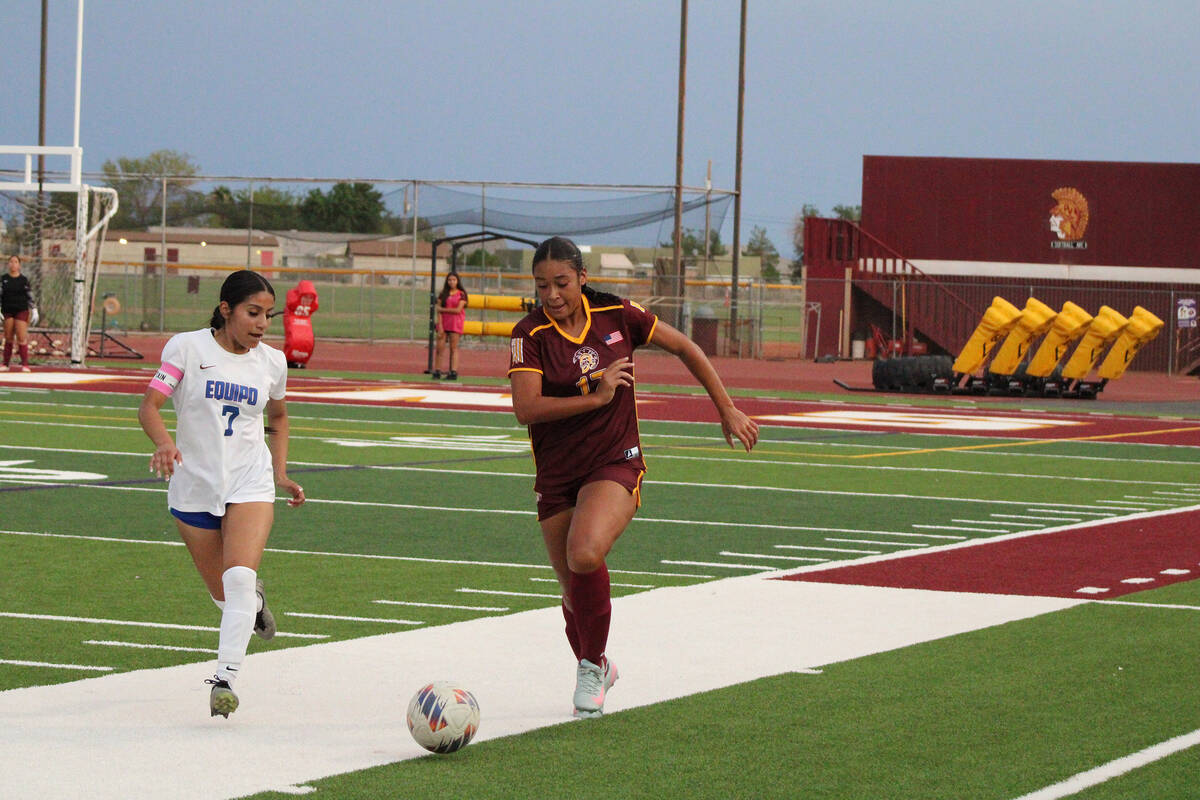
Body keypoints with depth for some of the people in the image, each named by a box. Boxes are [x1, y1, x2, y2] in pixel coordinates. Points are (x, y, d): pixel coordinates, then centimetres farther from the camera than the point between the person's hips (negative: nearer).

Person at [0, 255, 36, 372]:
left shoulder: (24, 280, 3)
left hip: (21, 311, -2)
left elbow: (30, 296, 6)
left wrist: (33, 311, 0)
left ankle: (25, 364, -6)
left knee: (21, 338, -10)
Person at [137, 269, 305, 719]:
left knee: (240, 577, -22)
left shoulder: (271, 362, 4)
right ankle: (254, 602, 47)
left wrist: (281, 473, 13)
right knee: (222, 593, 10)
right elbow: (150, 405, -13)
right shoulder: (187, 348, -6)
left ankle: (225, 680, -24)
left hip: (250, 484, 0)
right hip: (193, 487, 0)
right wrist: (163, 441, -33)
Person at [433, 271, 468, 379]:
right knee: (440, 348, -4)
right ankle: (437, 371, -1)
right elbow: (439, 310, 2)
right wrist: (440, 325, -8)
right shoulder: (443, 294, 9)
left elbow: (458, 310, -8)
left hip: (455, 324, -2)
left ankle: (453, 372, -4)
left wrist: (442, 309, -4)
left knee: (453, 348, -2)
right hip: (443, 322, 2)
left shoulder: (461, 294, 2)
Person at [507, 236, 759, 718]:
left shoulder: (617, 316, -4)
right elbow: (526, 409, -21)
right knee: (574, 593, 6)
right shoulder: (530, 335, -8)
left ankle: (593, 664, -9)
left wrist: (727, 410, 11)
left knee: (584, 555, -29)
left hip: (615, 466, -2)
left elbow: (685, 349, 10)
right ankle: (596, 671, 37)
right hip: (556, 476, 2)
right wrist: (596, 397, -24)